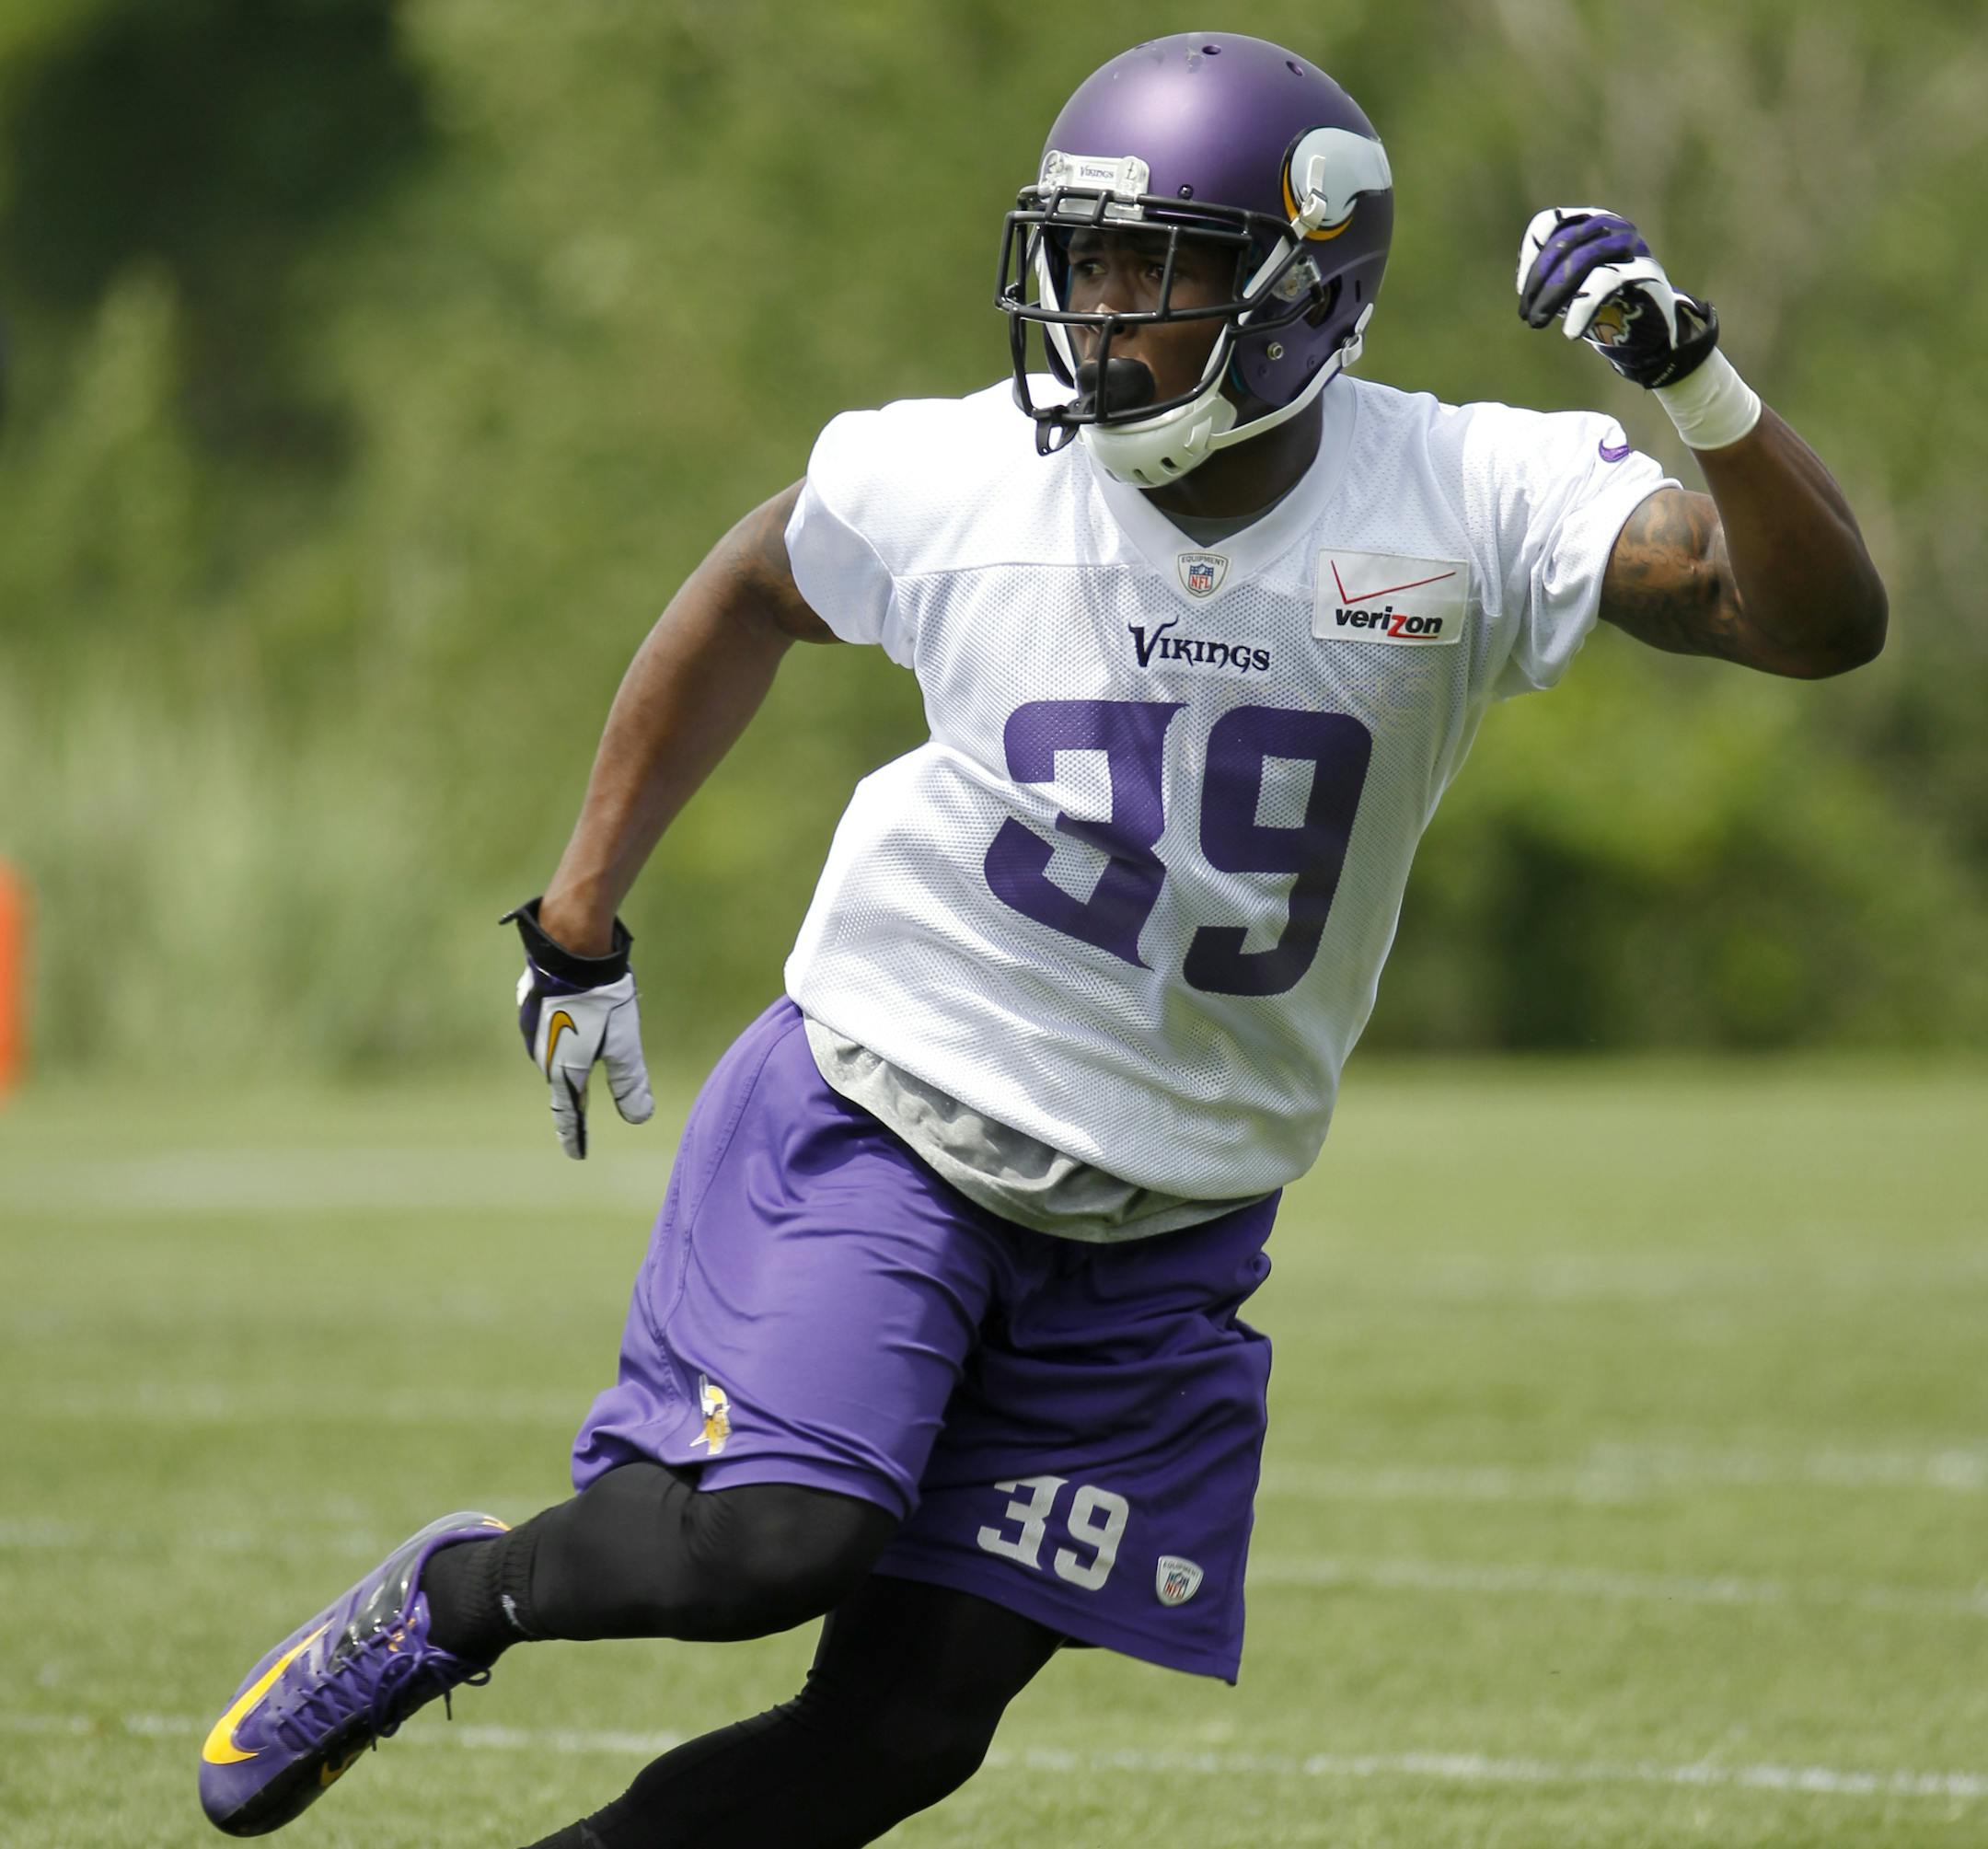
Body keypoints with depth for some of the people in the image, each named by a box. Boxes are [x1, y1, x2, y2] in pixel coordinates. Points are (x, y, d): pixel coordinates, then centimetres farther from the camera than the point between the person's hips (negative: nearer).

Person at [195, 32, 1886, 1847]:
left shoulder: (1468, 508, -14)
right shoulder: (951, 481, -10)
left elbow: (1821, 619, -22)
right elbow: (752, 596, 11)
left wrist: (1695, 383, -39)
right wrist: (580, 912, 14)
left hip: (1166, 1220, 1)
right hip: (879, 1113, -1)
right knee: (768, 1542, -23)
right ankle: (451, 1598, 7)